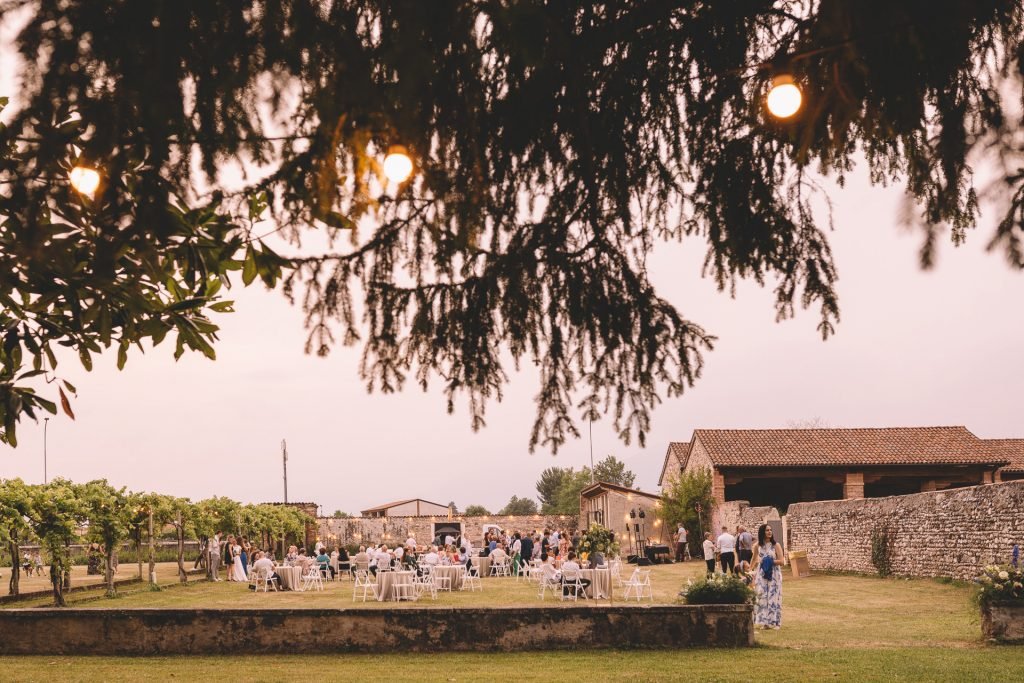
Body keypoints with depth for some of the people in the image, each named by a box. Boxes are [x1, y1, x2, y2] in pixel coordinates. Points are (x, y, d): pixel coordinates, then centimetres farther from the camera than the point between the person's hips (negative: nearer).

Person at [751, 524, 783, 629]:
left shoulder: (776, 545, -4)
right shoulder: (757, 546, 3)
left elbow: (781, 561, -7)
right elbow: (755, 560, 17)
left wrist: (771, 561, -18)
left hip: (773, 575, -2)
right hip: (761, 575, 2)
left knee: (773, 597, -1)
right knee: (762, 597, 0)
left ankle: (774, 621, 6)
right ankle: (764, 621, 7)